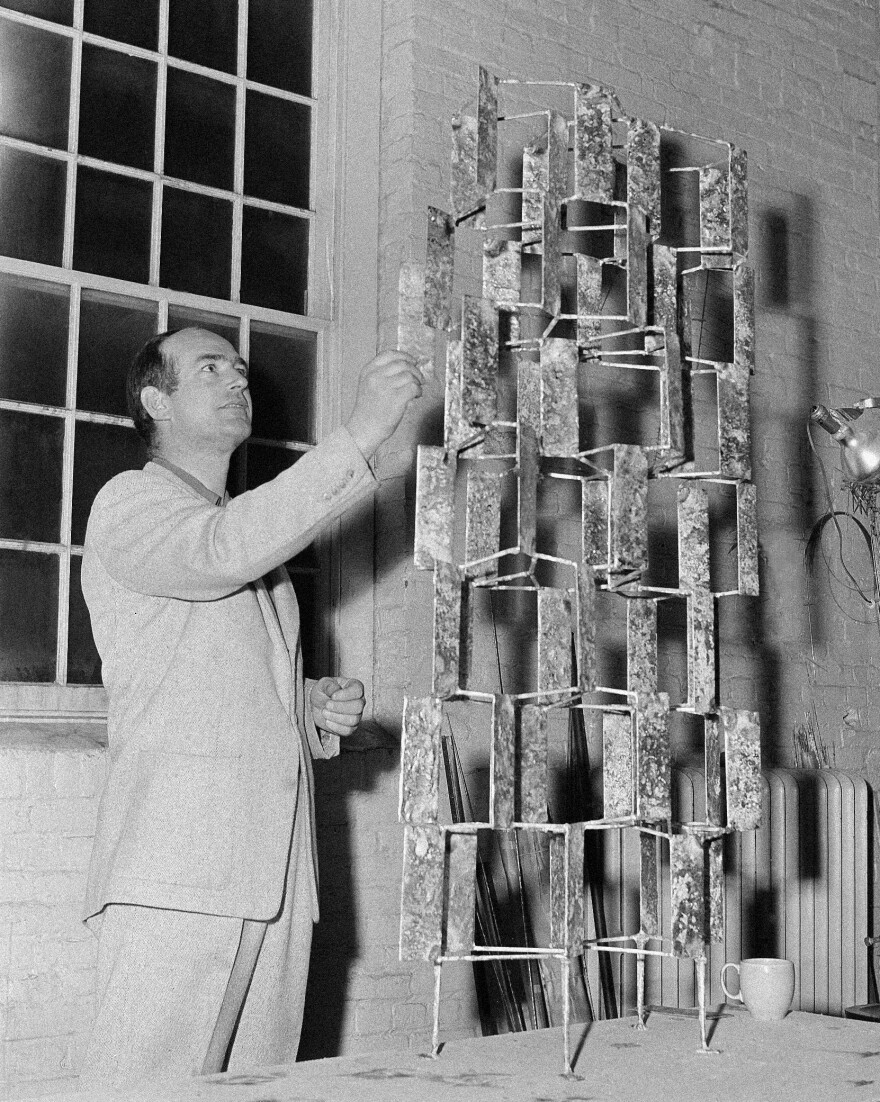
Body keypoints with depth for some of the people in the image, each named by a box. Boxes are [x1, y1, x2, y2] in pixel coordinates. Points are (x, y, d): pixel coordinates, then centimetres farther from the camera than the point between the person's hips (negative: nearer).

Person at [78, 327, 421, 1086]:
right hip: (176, 871, -7)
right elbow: (220, 553, -19)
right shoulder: (131, 502, 5)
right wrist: (362, 435, -20)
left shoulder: (253, 529, 29)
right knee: (149, 1088, -12)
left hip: (278, 873, 7)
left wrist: (318, 712, 12)